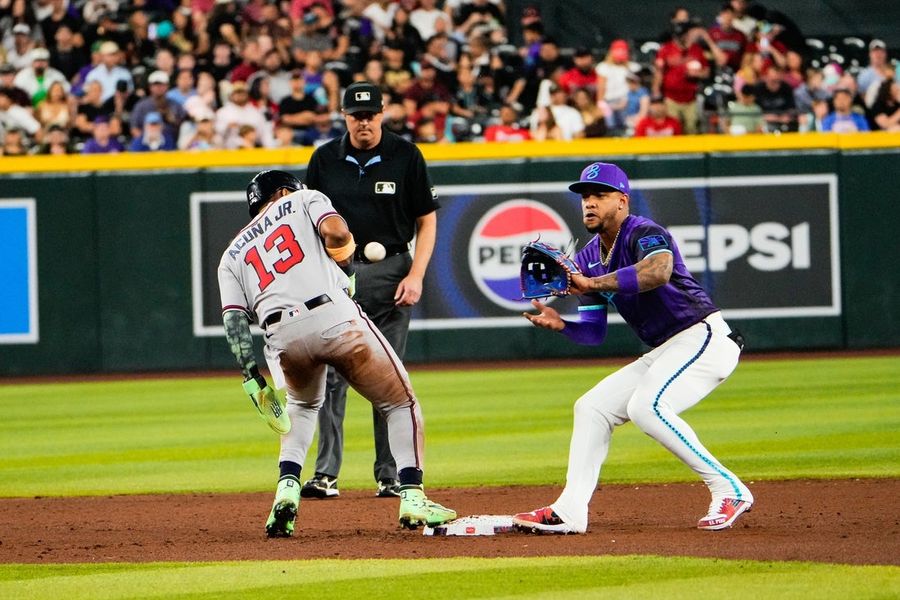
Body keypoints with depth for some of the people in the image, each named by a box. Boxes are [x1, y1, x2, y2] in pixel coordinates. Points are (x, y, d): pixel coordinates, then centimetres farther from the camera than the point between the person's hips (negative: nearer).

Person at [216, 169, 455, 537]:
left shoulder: (233, 255, 27)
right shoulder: (303, 200, 21)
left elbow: (234, 318, 12)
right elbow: (336, 233, -1)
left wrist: (252, 377, 6)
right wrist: (344, 269, 19)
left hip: (282, 336, 4)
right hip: (334, 316, -4)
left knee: (303, 405, 33)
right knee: (400, 402, 11)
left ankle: (287, 489, 12)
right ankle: (412, 498, -3)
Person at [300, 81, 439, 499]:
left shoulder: (405, 157, -1)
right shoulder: (325, 159, 5)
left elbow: (427, 219, 2)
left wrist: (415, 275, -8)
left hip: (390, 274, -1)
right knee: (331, 375, -5)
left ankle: (390, 475, 7)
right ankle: (326, 474, -4)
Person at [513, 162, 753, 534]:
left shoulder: (645, 234, -14)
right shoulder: (588, 260, 12)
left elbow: (659, 270, -39)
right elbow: (594, 332, 12)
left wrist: (591, 284, -39)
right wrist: (560, 324, -9)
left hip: (705, 337, -10)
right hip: (665, 353, 10)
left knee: (646, 406, -28)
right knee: (592, 407, 8)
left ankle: (729, 491, -21)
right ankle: (569, 513, 9)